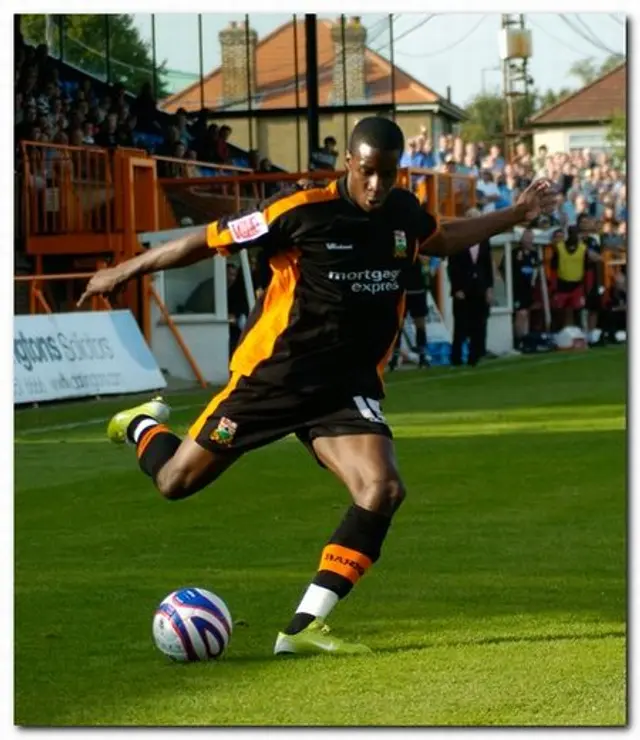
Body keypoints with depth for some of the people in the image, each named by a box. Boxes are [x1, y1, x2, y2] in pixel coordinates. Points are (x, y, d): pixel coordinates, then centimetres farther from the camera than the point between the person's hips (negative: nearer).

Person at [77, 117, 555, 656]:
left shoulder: (405, 213, 1)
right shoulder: (302, 211, -17)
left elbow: (440, 240, 27)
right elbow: (211, 239, -9)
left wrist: (515, 216, 24)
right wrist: (126, 271, -4)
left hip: (348, 389, 4)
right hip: (273, 376, -4)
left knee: (384, 491, -21)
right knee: (176, 481, 4)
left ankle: (304, 627, -14)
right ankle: (143, 425, 43)